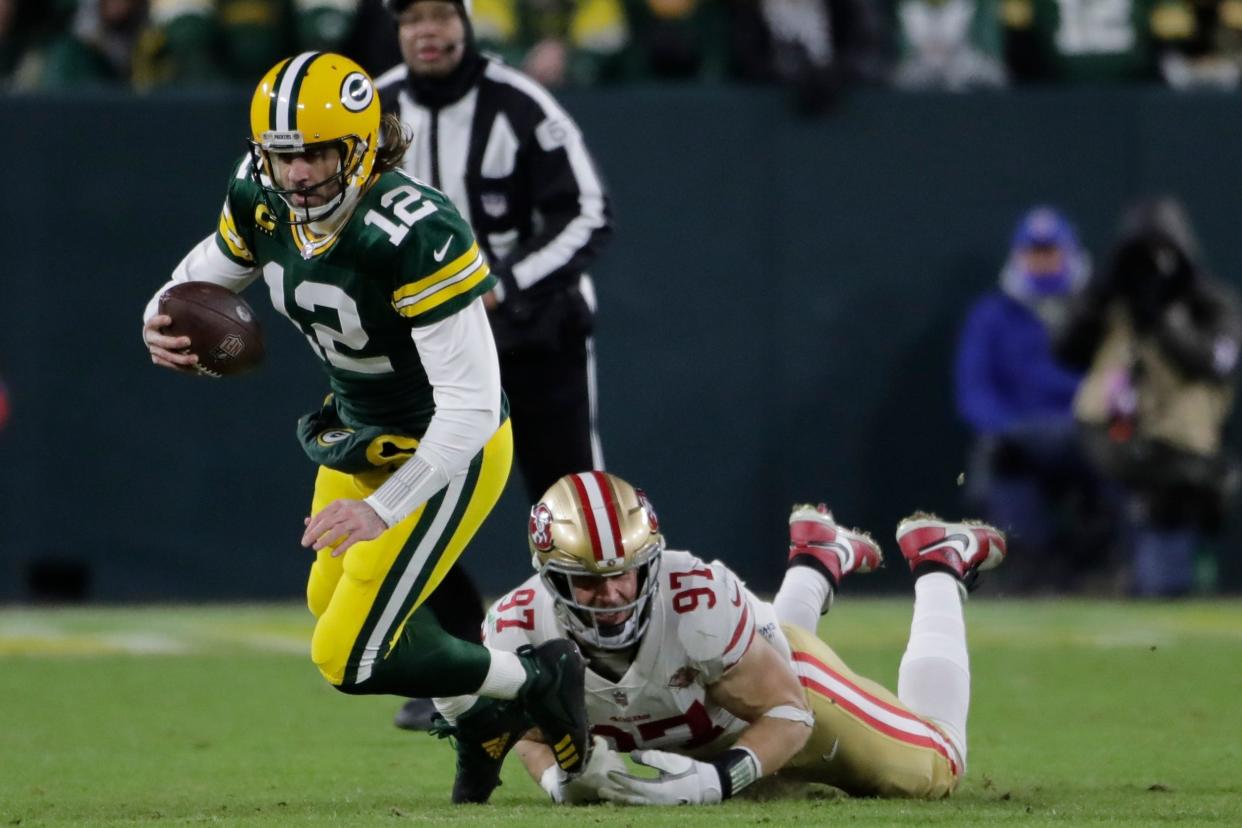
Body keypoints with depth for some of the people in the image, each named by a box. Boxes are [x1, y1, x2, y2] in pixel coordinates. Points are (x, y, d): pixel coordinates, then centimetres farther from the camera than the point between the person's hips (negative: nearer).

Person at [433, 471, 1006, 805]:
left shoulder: (699, 600, -46)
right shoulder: (518, 629, -37)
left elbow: (788, 713, -34)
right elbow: (535, 737, -18)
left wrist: (715, 780, -51)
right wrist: (562, 779, -42)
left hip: (778, 670, -4)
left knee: (931, 770, 13)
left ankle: (938, 562, 30)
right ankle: (818, 562, 57)